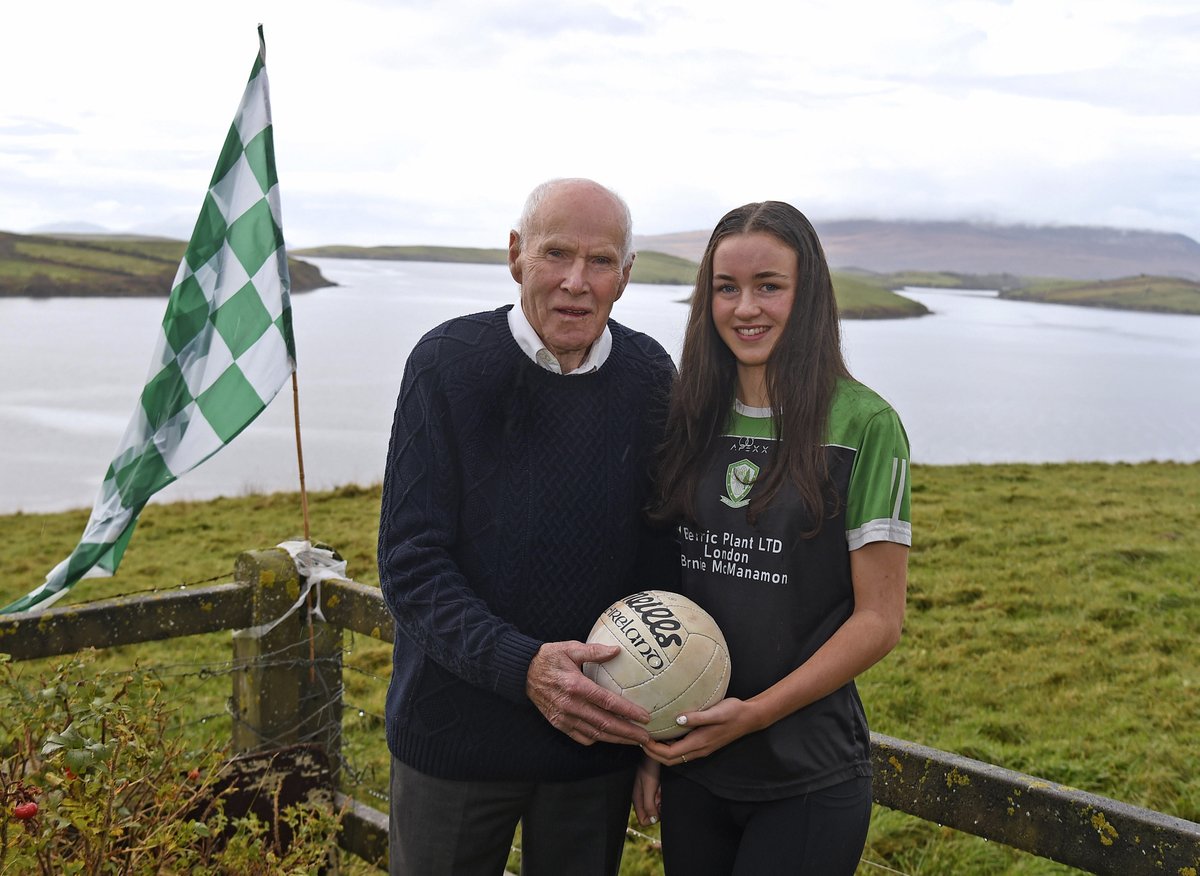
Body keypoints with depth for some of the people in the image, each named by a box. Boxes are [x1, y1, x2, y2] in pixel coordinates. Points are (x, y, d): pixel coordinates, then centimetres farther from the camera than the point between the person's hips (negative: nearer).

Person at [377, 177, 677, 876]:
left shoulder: (651, 377, -2)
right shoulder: (449, 362, -11)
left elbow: (665, 550, 6)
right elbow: (410, 564, -14)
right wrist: (521, 667, -28)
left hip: (601, 733, 2)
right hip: (456, 733, -2)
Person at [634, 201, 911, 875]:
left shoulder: (863, 425, -10)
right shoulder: (692, 419, 3)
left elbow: (879, 619, -10)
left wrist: (752, 713, -15)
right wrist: (651, 741, 3)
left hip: (808, 779, -4)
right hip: (690, 768, 4)